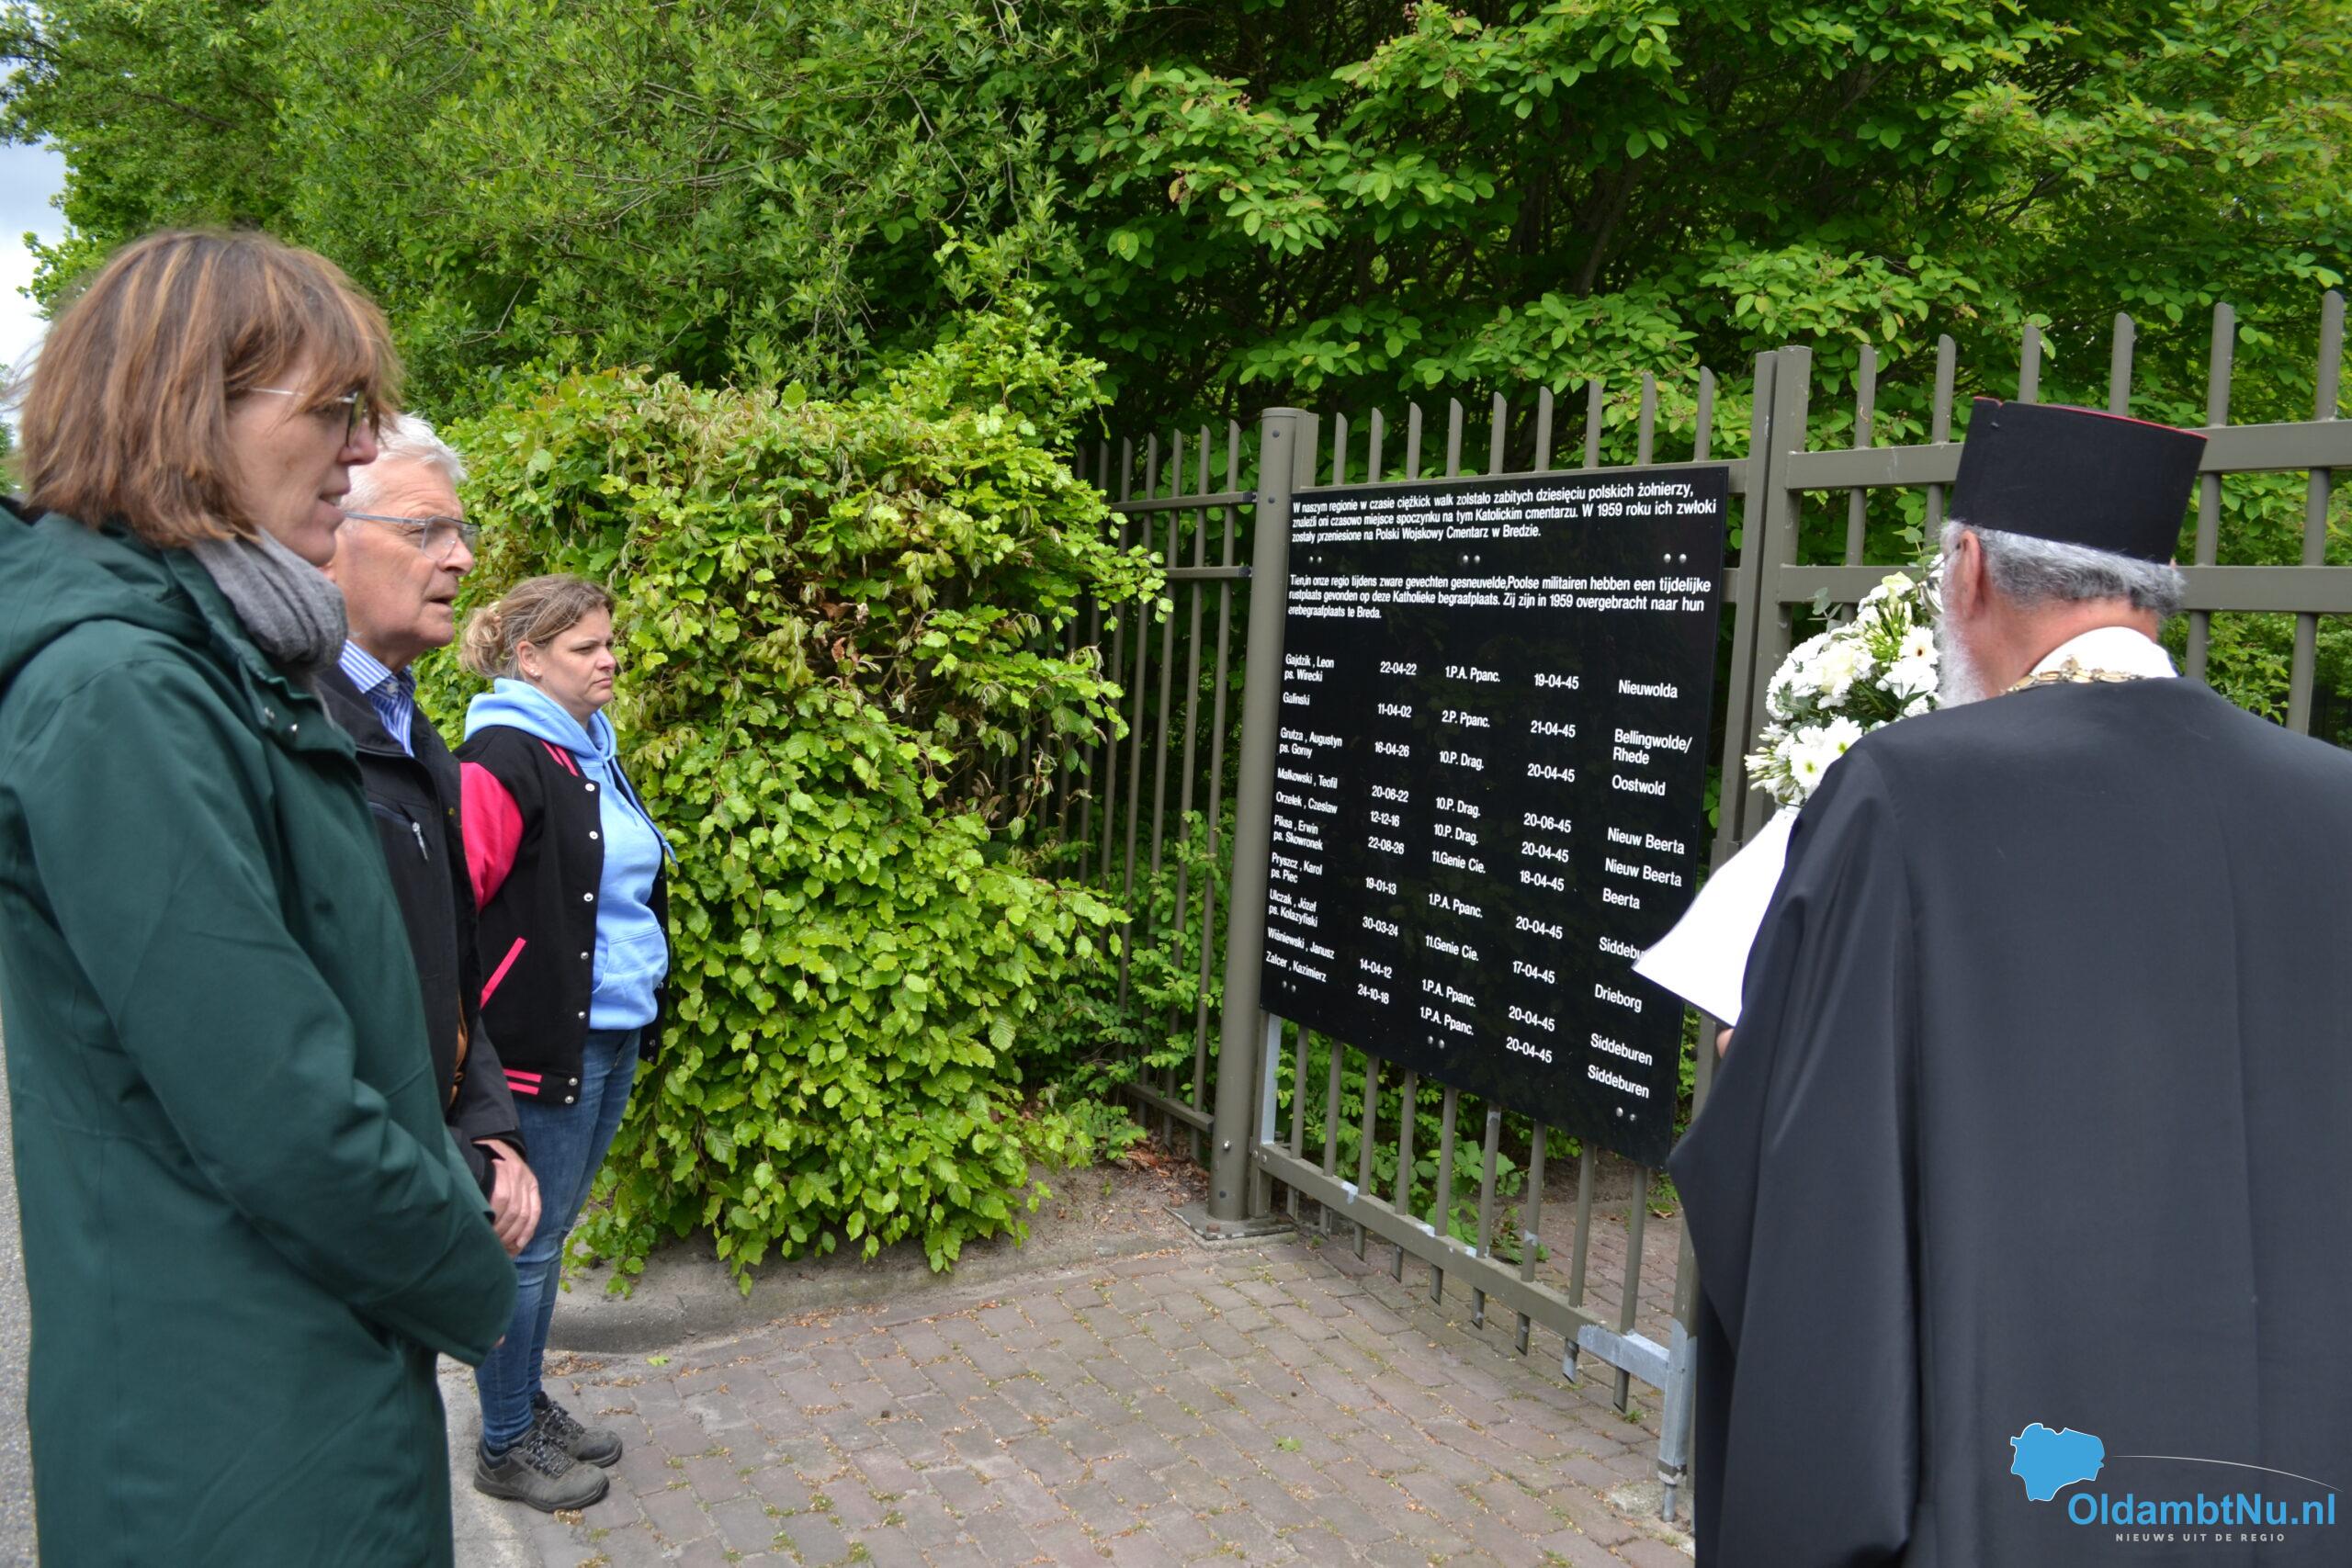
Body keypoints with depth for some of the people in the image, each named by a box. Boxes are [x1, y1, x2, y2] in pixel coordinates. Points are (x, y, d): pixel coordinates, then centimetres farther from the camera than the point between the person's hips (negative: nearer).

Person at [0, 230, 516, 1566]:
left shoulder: (229, 664, 8)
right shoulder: (118, 692, -23)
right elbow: (278, 1119, -26)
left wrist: (456, 1197, 4)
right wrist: (473, 1286, -11)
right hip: (237, 1432, -9)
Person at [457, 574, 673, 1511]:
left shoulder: (592, 750, 12)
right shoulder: (504, 759, -16)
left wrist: (649, 1010, 21)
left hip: (613, 1036, 9)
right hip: (545, 1043, -8)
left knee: (550, 1233, 20)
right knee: (527, 1244, 5)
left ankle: (530, 1405, 35)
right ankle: (506, 1449, 22)